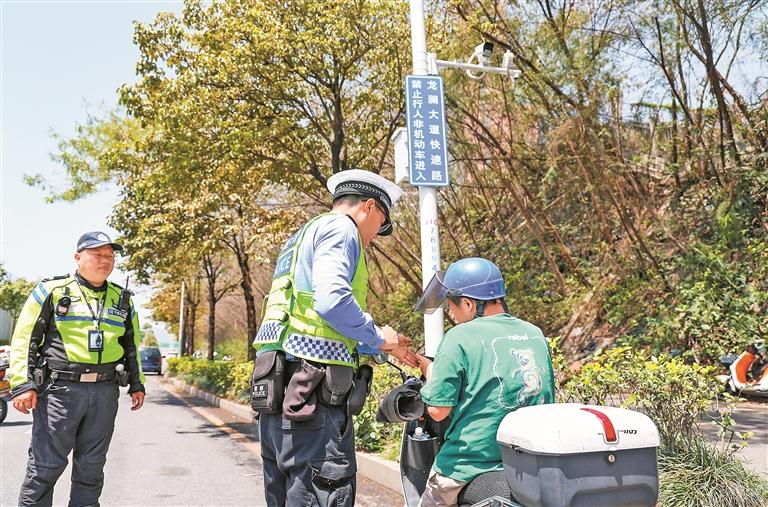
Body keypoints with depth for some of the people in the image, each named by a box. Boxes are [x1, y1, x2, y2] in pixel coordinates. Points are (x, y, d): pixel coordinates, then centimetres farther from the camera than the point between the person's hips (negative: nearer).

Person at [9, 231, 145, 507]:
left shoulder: (122, 299, 14)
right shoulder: (52, 290, 0)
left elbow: (131, 345, 23)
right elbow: (24, 339, -1)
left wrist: (136, 383, 19)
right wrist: (22, 384, -10)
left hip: (105, 392, 4)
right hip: (59, 389, -4)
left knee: (91, 466, 11)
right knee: (45, 465, -1)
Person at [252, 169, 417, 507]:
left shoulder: (301, 236, 27)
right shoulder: (340, 227, -3)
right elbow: (332, 300, -22)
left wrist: (384, 348, 29)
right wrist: (377, 337, -5)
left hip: (277, 390, 10)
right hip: (311, 393, -10)